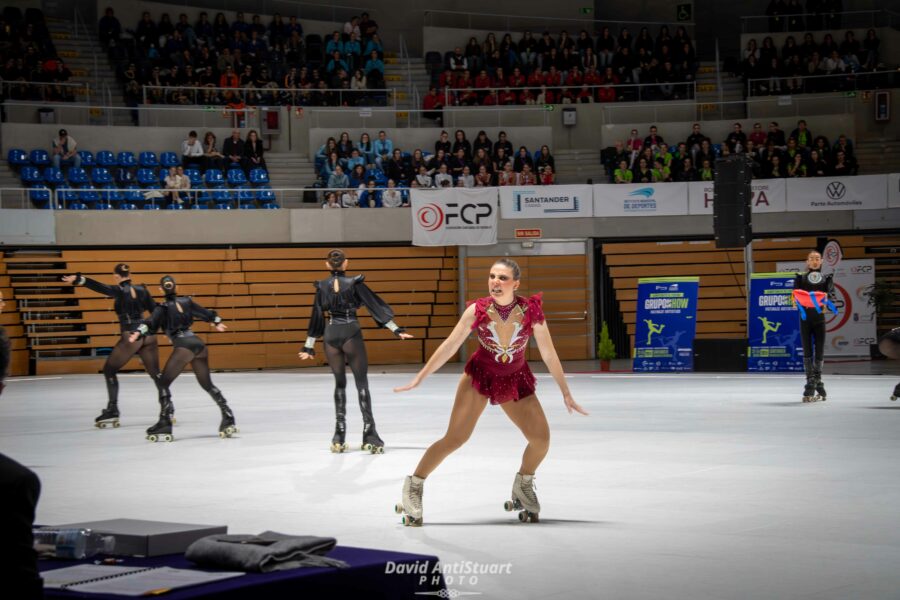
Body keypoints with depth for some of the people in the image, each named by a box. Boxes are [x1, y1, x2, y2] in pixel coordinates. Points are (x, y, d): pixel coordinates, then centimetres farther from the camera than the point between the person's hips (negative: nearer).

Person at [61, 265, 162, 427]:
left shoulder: (119, 291, -5)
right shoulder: (142, 289, 9)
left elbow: (100, 287, -22)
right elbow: (155, 310, 12)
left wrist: (79, 279, -35)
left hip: (130, 337, -5)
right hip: (148, 334, 5)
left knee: (109, 370, 9)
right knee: (155, 373, 14)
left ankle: (112, 412, 2)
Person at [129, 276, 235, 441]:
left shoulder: (163, 308, 4)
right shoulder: (186, 301, 17)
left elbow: (151, 324, -14)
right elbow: (206, 313, 29)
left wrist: (138, 333, -28)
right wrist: (217, 322, 49)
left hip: (183, 347, -6)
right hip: (199, 345, 6)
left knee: (164, 383, -1)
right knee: (207, 384, 19)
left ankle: (164, 425, -12)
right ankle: (228, 419, 15)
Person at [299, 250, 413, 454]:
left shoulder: (322, 286, 3)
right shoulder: (355, 283, -5)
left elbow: (316, 317, 7)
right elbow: (374, 305, -5)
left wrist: (309, 346, 14)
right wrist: (396, 329, -3)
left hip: (331, 335, 3)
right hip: (351, 334, -3)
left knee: (340, 383, 12)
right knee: (362, 383, 0)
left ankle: (339, 438, 10)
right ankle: (369, 435, -7)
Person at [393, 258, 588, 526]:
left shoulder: (531, 310, -18)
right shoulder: (477, 310, -19)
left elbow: (549, 354, -8)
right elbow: (449, 346, -11)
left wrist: (566, 393, -4)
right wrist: (419, 378, -11)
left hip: (516, 381, 2)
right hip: (479, 376, -2)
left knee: (542, 438, -8)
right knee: (454, 438, -13)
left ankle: (523, 486, 21)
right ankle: (413, 486, 2)